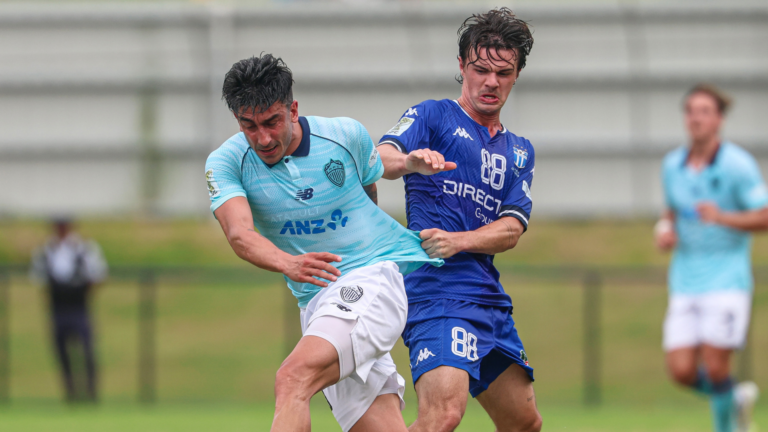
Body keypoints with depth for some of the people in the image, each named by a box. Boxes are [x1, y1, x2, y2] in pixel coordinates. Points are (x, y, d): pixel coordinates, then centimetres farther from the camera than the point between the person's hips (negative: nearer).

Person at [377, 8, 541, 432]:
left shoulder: (520, 152, 22)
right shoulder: (433, 116, 6)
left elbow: (511, 230, 7)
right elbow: (380, 160, -14)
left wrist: (457, 241, -13)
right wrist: (408, 161, -38)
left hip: (490, 298, 7)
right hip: (437, 290, -7)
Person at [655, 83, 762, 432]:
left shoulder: (737, 164, -8)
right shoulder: (672, 165, 8)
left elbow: (763, 218, -9)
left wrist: (722, 217, -24)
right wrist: (666, 229, 2)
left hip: (727, 281, -5)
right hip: (685, 282, 5)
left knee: (714, 367, -12)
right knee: (682, 371, -4)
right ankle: (736, 399, 25)